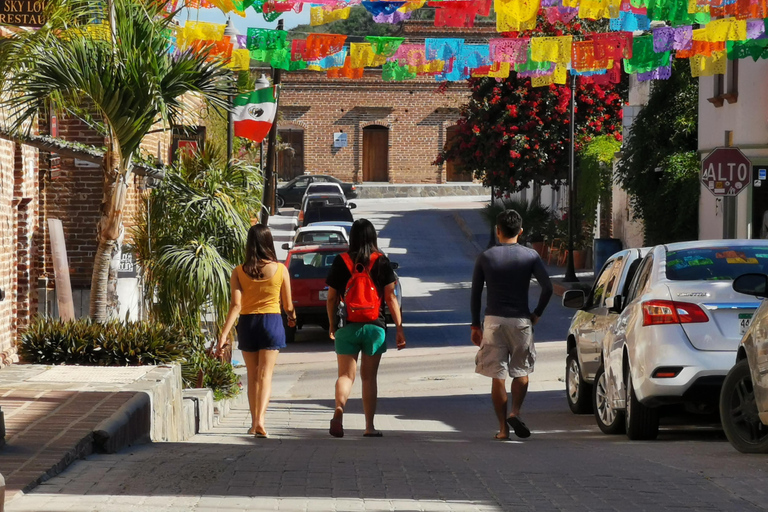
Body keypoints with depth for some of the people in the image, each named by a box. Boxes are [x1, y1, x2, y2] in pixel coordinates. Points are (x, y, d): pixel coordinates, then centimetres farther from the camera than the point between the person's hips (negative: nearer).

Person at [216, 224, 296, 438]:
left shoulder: (239, 272, -5)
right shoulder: (280, 270, -5)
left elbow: (235, 305, -12)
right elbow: (288, 304, 2)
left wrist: (224, 334, -12)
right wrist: (292, 317, 25)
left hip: (247, 323, 1)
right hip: (272, 322, -1)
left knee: (252, 375, 14)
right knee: (265, 374, -2)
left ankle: (254, 422, 19)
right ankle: (260, 420, -19)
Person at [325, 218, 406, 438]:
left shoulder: (341, 262, 0)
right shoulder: (381, 262, -1)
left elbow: (331, 298, 3)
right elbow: (391, 298, -1)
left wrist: (332, 325, 16)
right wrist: (399, 328, 4)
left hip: (347, 327, 0)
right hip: (375, 326, 0)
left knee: (346, 374, 1)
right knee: (369, 377, 10)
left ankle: (339, 409, -27)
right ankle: (369, 426, 11)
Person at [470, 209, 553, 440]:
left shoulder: (485, 257, 2)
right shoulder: (530, 256, 0)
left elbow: (475, 293, 3)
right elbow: (547, 288, -8)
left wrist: (475, 326, 11)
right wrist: (536, 314, 6)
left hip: (494, 320, 0)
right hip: (520, 321, 0)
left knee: (498, 376, 4)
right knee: (521, 372, 14)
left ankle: (503, 427, 3)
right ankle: (515, 412, -8)